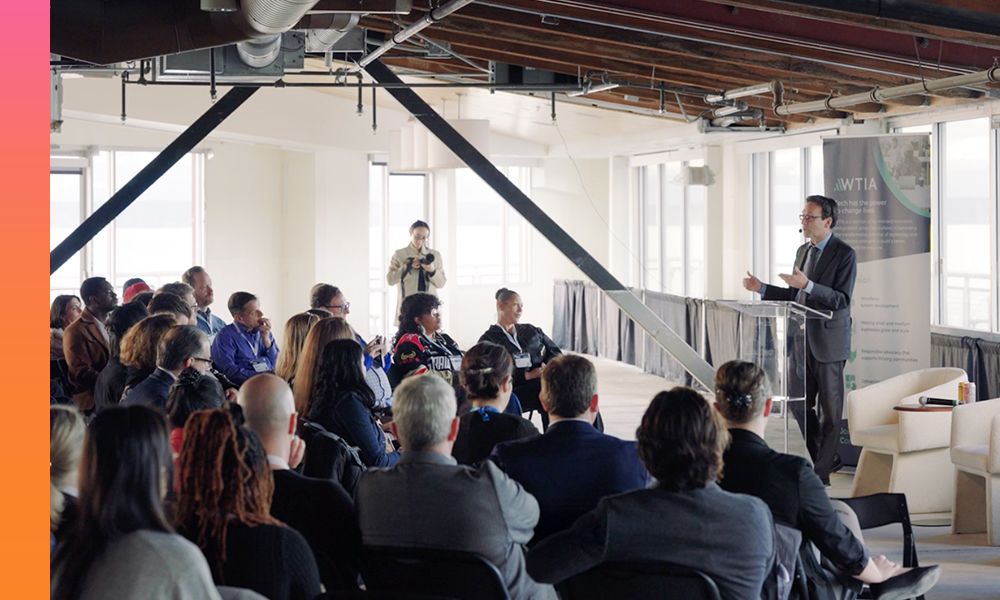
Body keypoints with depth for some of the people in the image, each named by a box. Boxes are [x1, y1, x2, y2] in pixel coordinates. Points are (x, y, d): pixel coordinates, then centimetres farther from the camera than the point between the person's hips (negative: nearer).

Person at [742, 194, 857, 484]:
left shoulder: (844, 254, -11)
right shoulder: (803, 251, 13)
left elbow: (842, 300, -19)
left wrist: (807, 285, -28)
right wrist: (761, 288, 10)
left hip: (828, 342, -8)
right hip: (803, 341, 8)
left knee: (829, 409, 2)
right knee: (799, 403, 10)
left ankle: (822, 471, 11)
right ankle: (827, 457, 25)